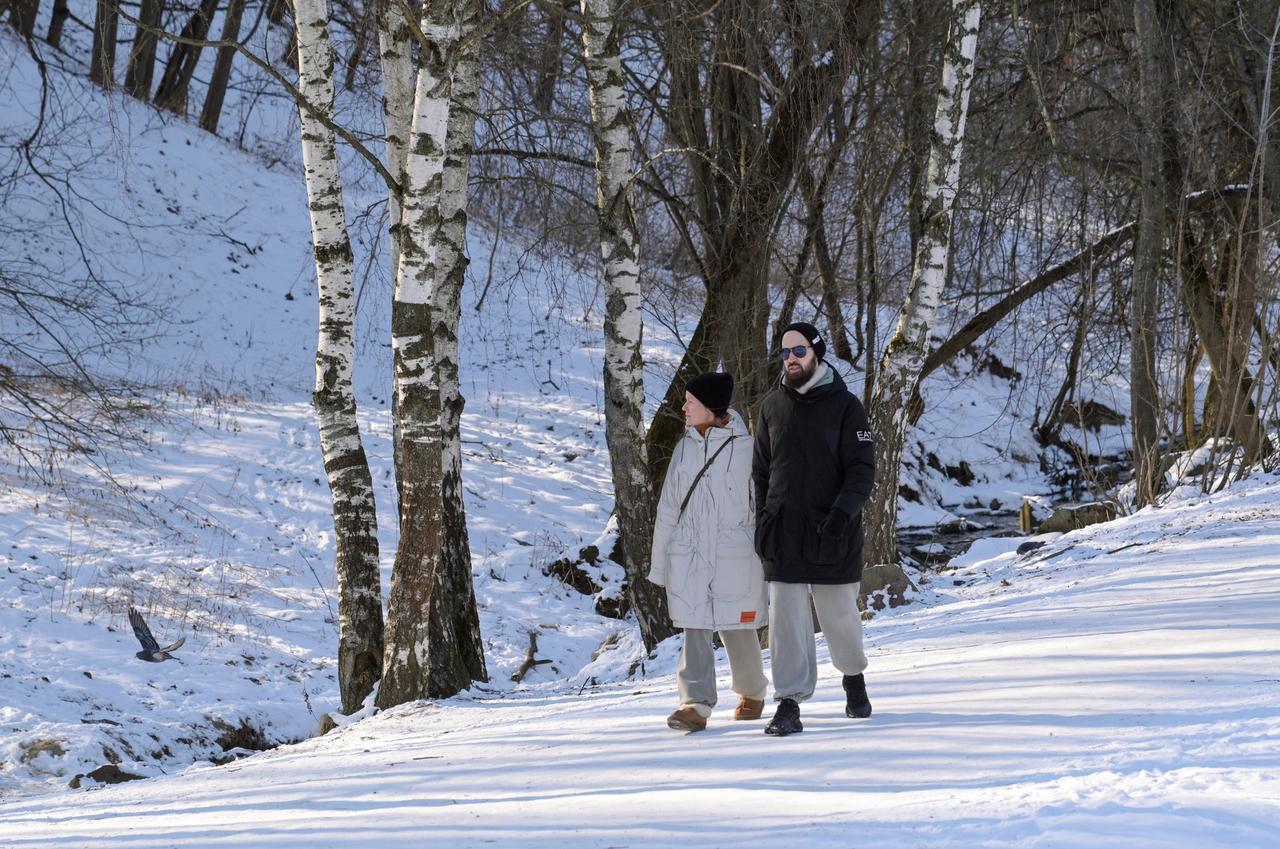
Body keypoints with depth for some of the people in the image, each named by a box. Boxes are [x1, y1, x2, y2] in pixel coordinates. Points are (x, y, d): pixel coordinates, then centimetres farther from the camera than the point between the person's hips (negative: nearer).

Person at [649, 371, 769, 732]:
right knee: (694, 629, -6)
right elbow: (668, 509, 13)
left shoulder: (744, 447, -5)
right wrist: (659, 562, 13)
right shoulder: (684, 448, 9)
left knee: (737, 630, 8)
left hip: (735, 554, -3)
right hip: (689, 554, 4)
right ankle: (696, 705, -13)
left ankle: (752, 692, 31)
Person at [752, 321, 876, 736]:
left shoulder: (844, 406, -4)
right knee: (786, 616, -6)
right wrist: (761, 520, 7)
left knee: (839, 613, 10)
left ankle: (854, 676, 36)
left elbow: (863, 468, -8)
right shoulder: (772, 406, 8)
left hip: (832, 533, -2)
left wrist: (843, 511, -23)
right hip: (783, 534, 2)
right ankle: (789, 703, -5)